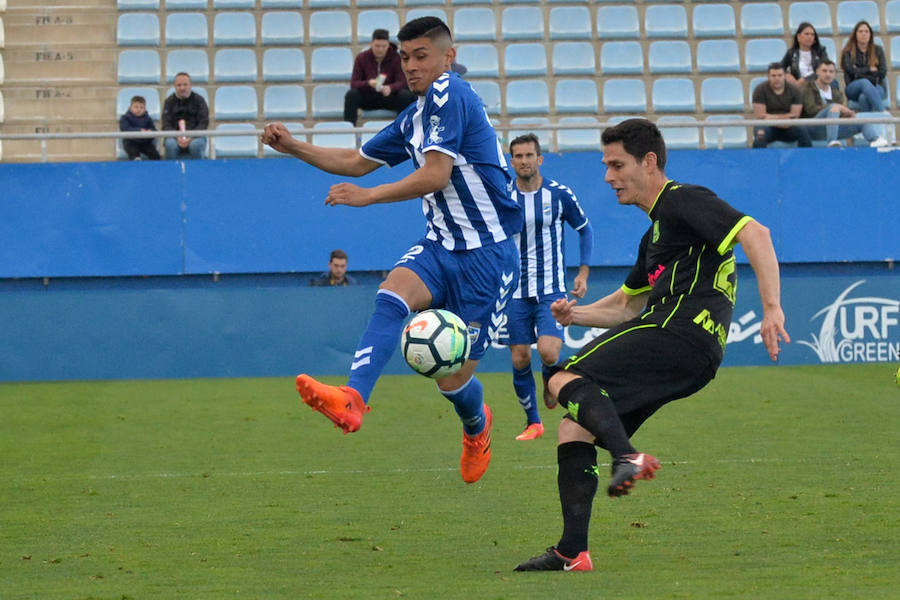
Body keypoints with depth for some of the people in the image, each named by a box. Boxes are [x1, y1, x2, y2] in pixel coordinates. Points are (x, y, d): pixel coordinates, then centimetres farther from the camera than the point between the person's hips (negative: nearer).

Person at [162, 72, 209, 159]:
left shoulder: (198, 100, 5)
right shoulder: (169, 101, 7)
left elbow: (203, 124, -2)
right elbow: (166, 125, 0)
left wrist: (191, 138, -19)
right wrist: (178, 137, -20)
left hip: (195, 137, -1)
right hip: (175, 136, 1)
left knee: (195, 145, -35)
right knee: (170, 145, -34)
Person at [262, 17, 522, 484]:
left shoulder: (449, 94, -13)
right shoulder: (415, 116, 15)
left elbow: (437, 174, -20)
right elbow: (359, 162, 25)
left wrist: (368, 196, -18)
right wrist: (293, 147, 15)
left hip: (487, 254, -7)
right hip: (441, 247, 7)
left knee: (453, 378, -3)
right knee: (393, 293, -26)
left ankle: (476, 428, 33)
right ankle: (353, 399, -46)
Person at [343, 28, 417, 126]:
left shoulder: (396, 58, -6)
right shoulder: (361, 58, -4)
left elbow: (402, 82, -13)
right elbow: (354, 83, -10)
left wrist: (390, 88, -37)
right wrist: (368, 83, -33)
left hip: (390, 97, -1)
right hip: (368, 98, 1)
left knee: (406, 96, -31)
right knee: (351, 94, -29)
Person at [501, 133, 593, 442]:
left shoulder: (559, 195, -3)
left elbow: (585, 229, 11)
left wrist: (583, 273, 4)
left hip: (551, 289, -2)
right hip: (515, 292, 2)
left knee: (549, 353, -19)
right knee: (520, 360, -1)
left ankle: (550, 382, 17)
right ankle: (533, 422, 17)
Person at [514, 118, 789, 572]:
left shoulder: (684, 200, -1)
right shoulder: (656, 230, 29)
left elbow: (753, 234, -15)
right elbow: (625, 305, 35)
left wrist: (772, 308, -23)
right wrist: (577, 314, 15)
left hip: (680, 331, -9)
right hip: (687, 359, 9)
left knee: (565, 382, -18)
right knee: (574, 428, 5)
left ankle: (628, 457, -39)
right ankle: (572, 552, -2)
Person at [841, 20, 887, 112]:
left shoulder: (878, 50, 12)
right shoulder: (848, 52, 8)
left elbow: (883, 72, 2)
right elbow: (850, 70, -6)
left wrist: (860, 72, -3)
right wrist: (870, 69, 0)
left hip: (876, 87, 1)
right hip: (853, 89, -1)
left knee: (864, 98, -36)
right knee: (864, 82, -37)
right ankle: (881, 111, -54)